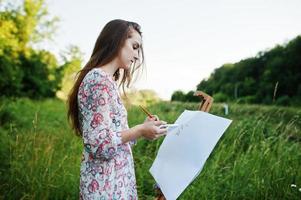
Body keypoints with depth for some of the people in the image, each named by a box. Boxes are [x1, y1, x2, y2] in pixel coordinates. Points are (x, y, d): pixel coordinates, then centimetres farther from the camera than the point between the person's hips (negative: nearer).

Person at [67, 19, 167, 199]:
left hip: (114, 180, 9)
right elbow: (99, 143, -23)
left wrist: (143, 129, 8)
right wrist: (140, 131, -14)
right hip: (106, 185, -9)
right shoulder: (99, 79, -17)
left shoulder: (106, 80, 13)